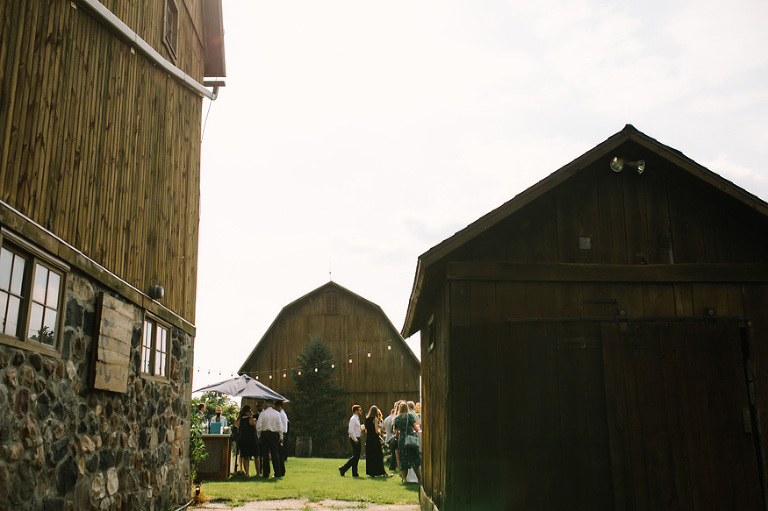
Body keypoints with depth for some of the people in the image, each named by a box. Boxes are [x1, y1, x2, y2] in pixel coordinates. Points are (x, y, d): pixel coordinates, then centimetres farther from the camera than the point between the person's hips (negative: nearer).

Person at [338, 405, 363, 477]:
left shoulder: (357, 419, 18)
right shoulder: (353, 419, -14)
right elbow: (350, 431, -22)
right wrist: (355, 440, -20)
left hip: (357, 439, 10)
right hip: (354, 439, -10)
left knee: (356, 456, 10)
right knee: (355, 456, -9)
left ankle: (355, 473, 12)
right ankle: (343, 469, -4)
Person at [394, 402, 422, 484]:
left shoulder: (396, 418, 6)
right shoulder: (410, 415, -2)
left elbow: (397, 430, 11)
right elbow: (415, 427, -5)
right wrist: (415, 431, 16)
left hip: (401, 440, 2)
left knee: (403, 460, 10)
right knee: (416, 459, 2)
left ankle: (404, 478, 8)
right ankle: (419, 479, 0)